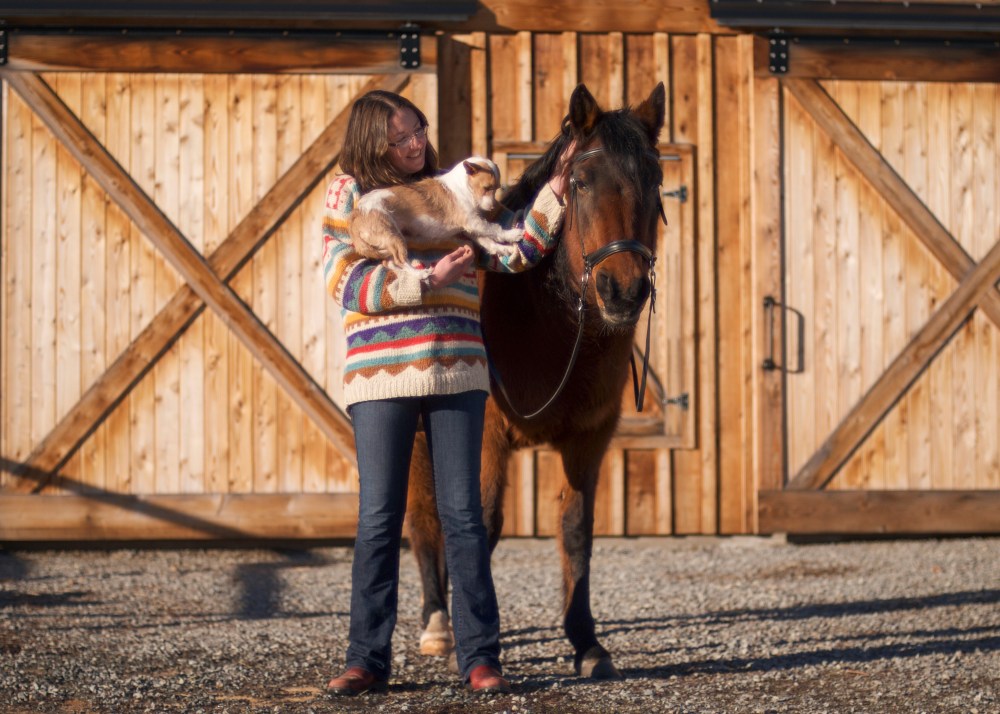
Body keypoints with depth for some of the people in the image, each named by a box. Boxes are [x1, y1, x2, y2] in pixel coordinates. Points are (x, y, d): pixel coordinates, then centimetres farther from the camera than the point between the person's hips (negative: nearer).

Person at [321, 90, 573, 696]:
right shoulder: (351, 195, 4)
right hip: (380, 375, -2)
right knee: (379, 520, 2)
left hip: (457, 373, 2)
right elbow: (346, 283, -7)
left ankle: (480, 657, 4)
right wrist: (428, 279, -15)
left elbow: (514, 252, 5)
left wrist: (554, 194, -6)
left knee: (464, 515, 1)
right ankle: (369, 660, 8)